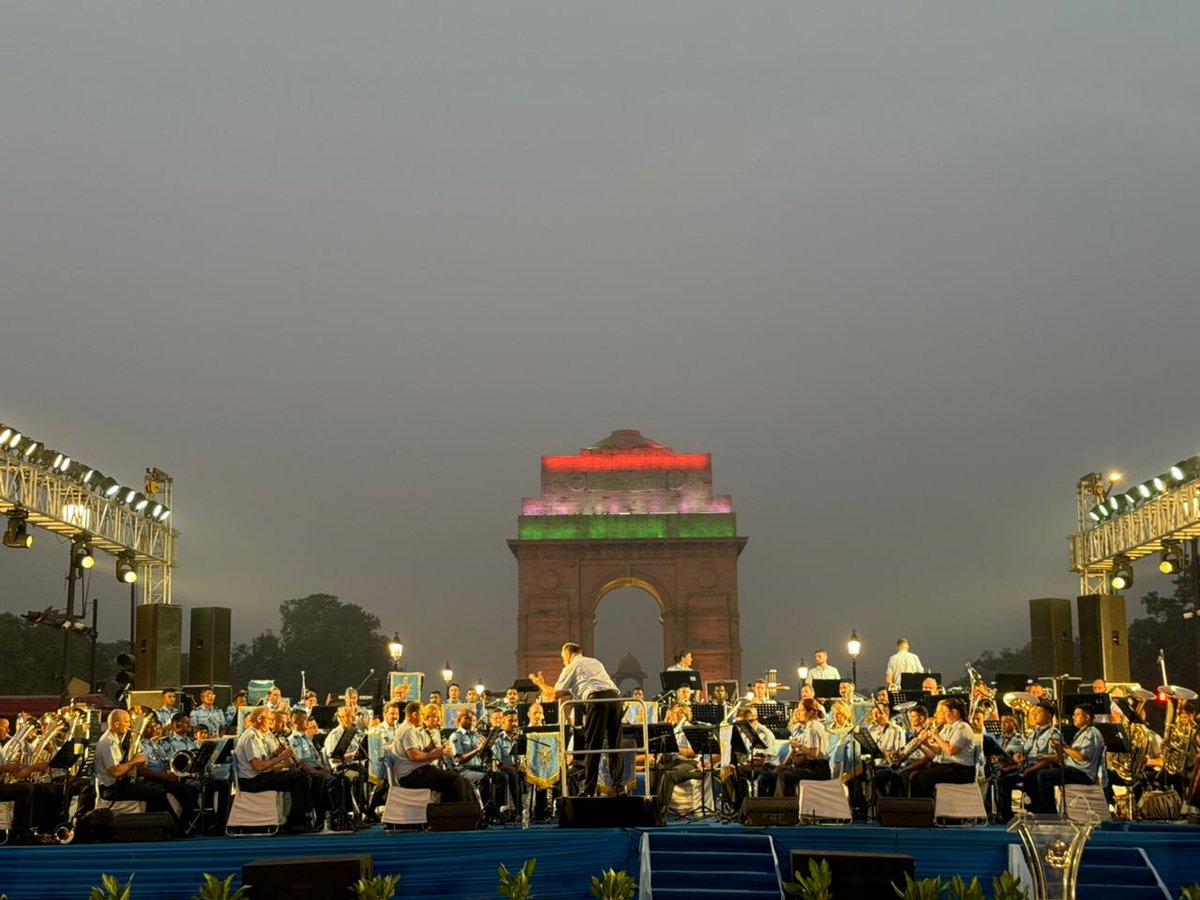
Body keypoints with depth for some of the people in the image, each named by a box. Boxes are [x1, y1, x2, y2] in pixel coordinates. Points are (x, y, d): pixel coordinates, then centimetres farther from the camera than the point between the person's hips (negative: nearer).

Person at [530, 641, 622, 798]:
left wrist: (540, 683, 26)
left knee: (592, 745, -2)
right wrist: (566, 694, 46)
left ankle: (589, 789, -3)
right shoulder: (595, 662, 33)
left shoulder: (571, 667, 14)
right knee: (615, 744, 10)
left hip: (597, 699, -6)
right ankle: (619, 785, 7)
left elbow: (555, 694, 9)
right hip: (614, 696, 6)